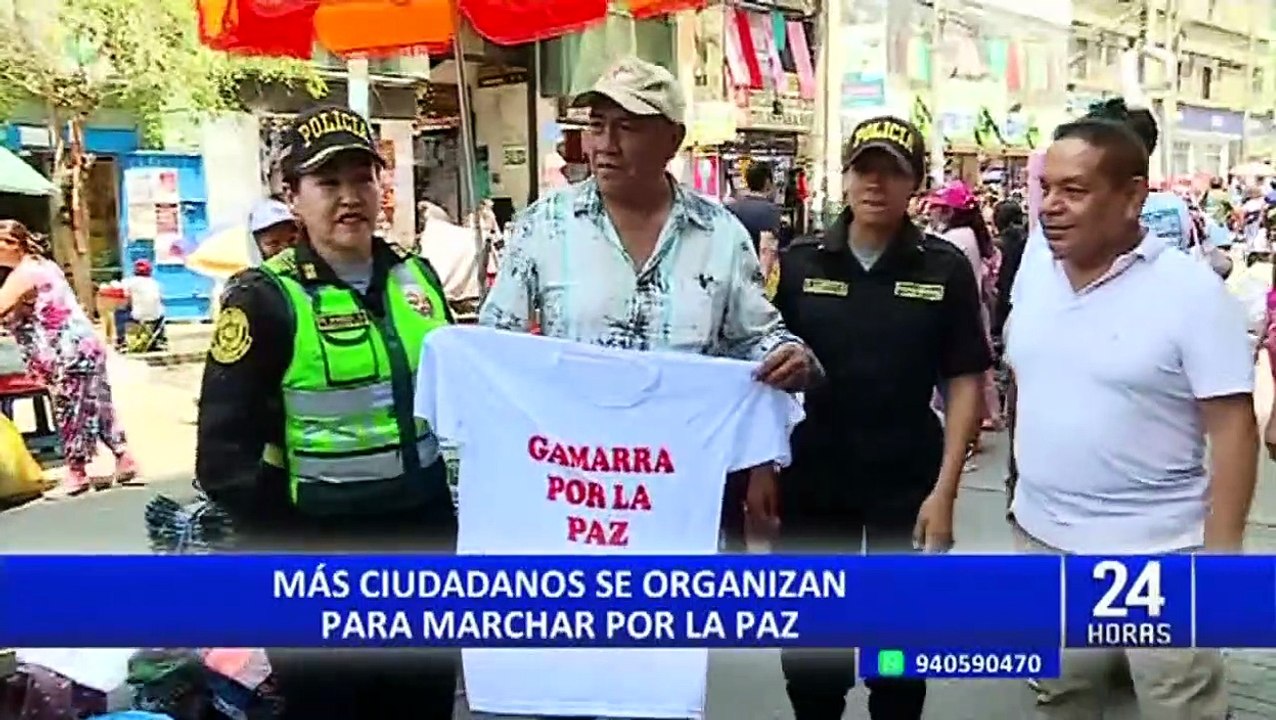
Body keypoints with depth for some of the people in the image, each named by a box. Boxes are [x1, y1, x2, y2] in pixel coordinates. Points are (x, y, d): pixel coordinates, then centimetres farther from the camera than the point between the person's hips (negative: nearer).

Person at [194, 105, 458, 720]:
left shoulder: (415, 275, 4)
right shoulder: (266, 299, -13)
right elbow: (224, 455, -15)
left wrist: (460, 503, 10)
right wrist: (294, 556, -14)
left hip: (426, 533, 5)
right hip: (323, 550, -5)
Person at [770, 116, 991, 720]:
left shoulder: (945, 269, -5)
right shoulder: (798, 262, -1)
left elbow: (964, 381, -3)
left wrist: (944, 491, -9)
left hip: (908, 482, -1)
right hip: (810, 478, 1)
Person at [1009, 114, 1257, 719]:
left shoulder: (1192, 290, -15)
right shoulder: (1033, 272, 1)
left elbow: (1232, 429, -15)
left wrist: (1220, 557, -18)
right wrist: (1026, 489, 13)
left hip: (1156, 553, -5)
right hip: (1042, 539, 6)